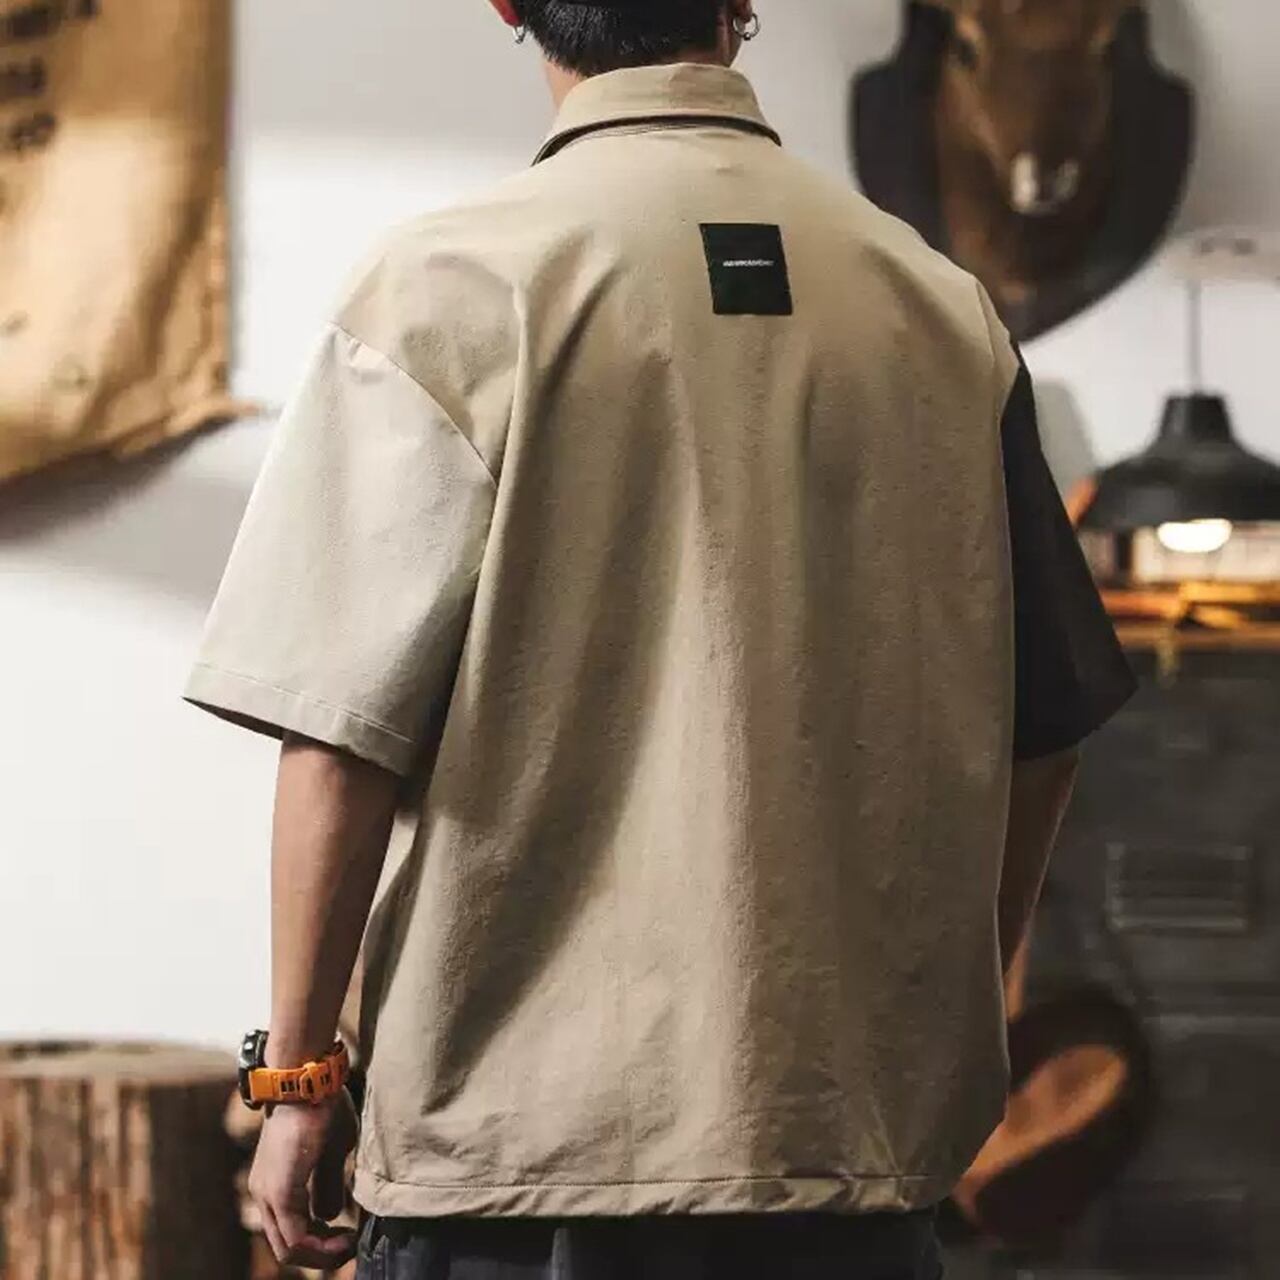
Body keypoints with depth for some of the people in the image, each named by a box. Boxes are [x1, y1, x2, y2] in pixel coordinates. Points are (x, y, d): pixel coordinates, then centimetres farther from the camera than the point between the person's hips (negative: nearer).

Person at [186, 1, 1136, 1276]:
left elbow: (346, 738, -9)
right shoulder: (942, 306, 6)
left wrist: (296, 1072, 0)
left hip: (524, 1120, -4)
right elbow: (1039, 729, 11)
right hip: (856, 1132, 4)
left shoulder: (450, 290, -6)